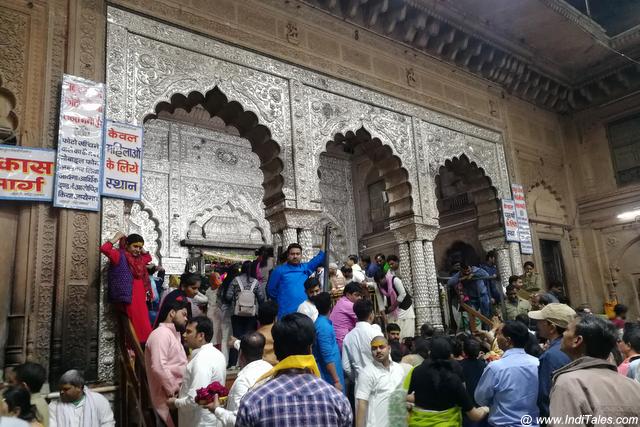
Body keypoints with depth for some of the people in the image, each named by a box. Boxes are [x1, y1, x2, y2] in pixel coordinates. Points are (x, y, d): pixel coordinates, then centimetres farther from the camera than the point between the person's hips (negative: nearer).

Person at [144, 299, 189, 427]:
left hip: (177, 397, 9)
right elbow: (158, 367, -24)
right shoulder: (161, 334, -12)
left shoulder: (173, 334, 19)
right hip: (169, 400, -9)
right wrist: (174, 392, -18)